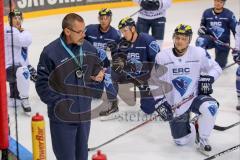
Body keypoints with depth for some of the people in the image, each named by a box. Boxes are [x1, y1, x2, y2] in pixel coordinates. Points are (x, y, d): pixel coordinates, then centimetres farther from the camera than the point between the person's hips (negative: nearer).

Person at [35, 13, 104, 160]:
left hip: (84, 114, 5)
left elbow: (96, 66, 19)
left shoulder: (88, 47, 1)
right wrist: (57, 103, -16)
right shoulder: (51, 52, -15)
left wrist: (99, 73, -3)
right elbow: (42, 84, -10)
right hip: (62, 116, -5)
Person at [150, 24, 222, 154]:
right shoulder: (162, 57, -9)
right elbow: (155, 81, 1)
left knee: (210, 107, -34)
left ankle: (202, 139, -8)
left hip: (195, 96, -1)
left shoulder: (199, 53, -11)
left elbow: (215, 68, 3)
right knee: (181, 141, 1)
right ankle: (190, 128, 38)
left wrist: (207, 79, -17)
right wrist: (160, 102, -4)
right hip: (175, 106, 1)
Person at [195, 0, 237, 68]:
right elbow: (202, 25, 12)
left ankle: (222, 59, 38)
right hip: (210, 39, 1)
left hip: (223, 42, -1)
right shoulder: (207, 12, -4)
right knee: (200, 41, -33)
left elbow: (236, 30, -9)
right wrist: (201, 29, -12)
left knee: (219, 65, 0)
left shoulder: (229, 14, -11)